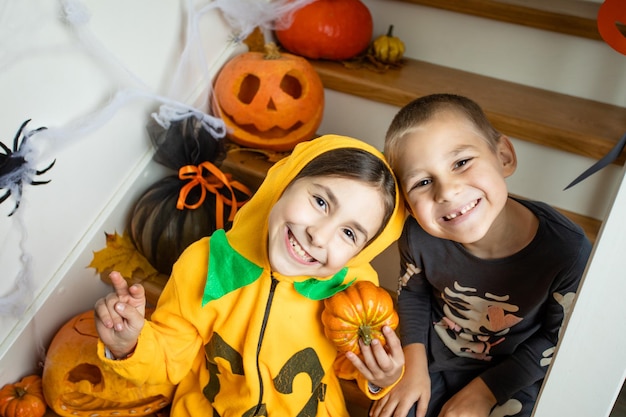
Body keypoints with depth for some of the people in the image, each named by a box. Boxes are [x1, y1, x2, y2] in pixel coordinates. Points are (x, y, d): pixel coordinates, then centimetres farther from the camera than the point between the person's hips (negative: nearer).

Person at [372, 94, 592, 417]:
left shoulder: (567, 251, -29)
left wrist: (486, 390, -12)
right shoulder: (419, 238, -24)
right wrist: (413, 364, -9)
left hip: (511, 378, -1)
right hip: (430, 361, 2)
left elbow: (558, 338, -13)